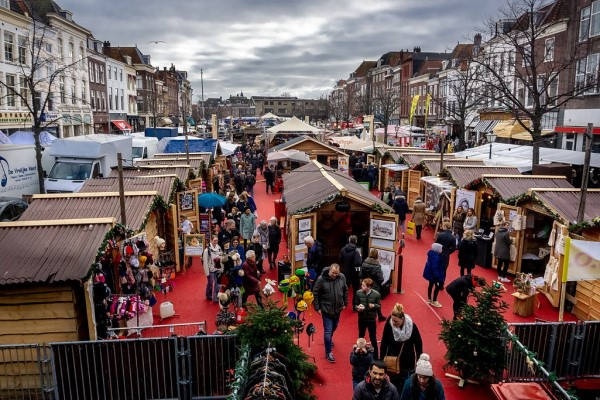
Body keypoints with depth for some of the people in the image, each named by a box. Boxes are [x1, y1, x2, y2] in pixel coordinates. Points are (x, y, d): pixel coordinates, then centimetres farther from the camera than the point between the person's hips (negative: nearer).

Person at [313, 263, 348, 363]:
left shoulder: (342, 277, -10)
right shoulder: (321, 279, -20)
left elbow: (345, 290, 7)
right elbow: (315, 293, -11)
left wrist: (345, 303, 10)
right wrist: (317, 307, -10)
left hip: (338, 308, 5)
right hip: (326, 309, -4)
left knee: (334, 327, 24)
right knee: (328, 330, -3)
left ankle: (329, 339, 54)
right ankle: (328, 353, 11)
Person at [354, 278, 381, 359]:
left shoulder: (376, 294, -17)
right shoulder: (358, 293, -13)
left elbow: (379, 306, -3)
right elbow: (355, 305, -2)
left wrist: (374, 305, -24)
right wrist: (358, 307, -23)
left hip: (372, 319, -2)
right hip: (362, 319, 2)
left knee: (373, 339, 9)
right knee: (361, 337, 20)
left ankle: (375, 356, 27)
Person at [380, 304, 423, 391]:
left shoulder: (411, 326, -18)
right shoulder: (388, 325, -17)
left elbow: (418, 344, -4)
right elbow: (384, 343, -6)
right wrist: (381, 359, -4)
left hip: (408, 363, 0)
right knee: (392, 383, 9)